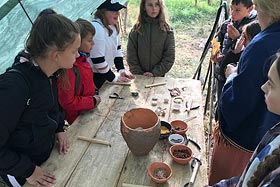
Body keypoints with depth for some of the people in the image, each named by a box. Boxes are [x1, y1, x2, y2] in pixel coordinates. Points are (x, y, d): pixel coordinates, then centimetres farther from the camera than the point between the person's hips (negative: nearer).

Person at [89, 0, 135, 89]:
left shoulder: (113, 26, 3)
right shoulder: (96, 28, -24)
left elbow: (117, 49, 10)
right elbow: (98, 61, -24)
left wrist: (122, 70, 0)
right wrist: (114, 78, -15)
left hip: (105, 73, 8)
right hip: (94, 77, -8)